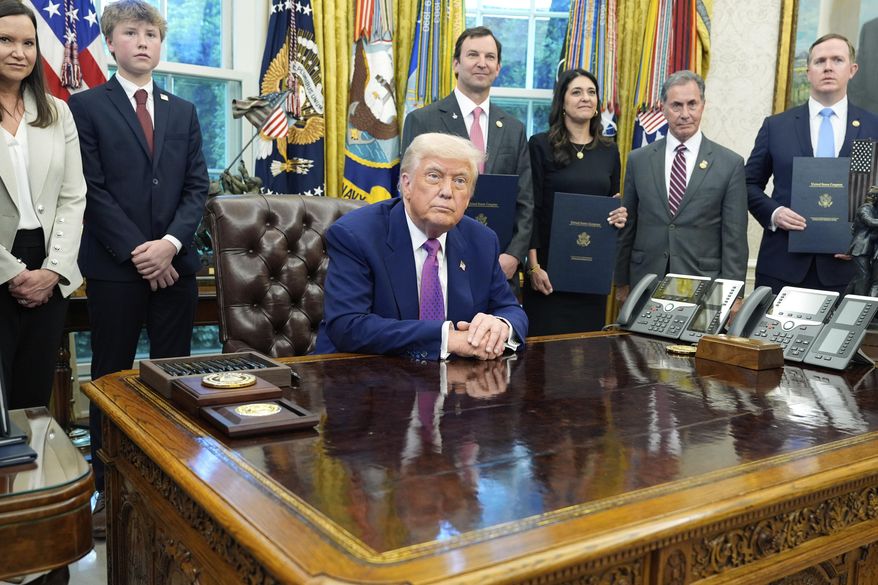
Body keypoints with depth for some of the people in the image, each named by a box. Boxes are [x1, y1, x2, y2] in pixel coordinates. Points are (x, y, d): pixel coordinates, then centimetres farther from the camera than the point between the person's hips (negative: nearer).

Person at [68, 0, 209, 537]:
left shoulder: (183, 112, 14)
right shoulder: (87, 106, 3)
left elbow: (197, 187, 6)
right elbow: (92, 190, -5)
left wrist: (171, 242, -9)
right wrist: (137, 251, -13)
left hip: (175, 261, 3)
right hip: (115, 265, -3)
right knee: (112, 376, 6)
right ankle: (107, 484, 17)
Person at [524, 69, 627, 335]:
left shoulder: (609, 150, 11)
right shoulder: (541, 145, -2)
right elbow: (531, 208, -5)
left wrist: (619, 216, -6)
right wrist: (533, 266, -11)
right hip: (550, 263, -4)